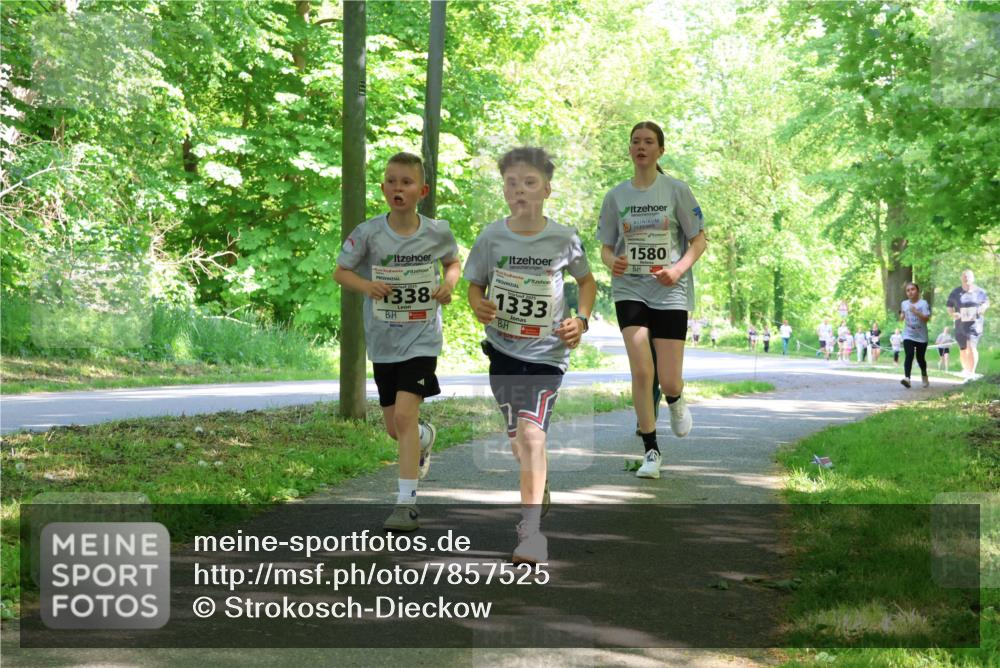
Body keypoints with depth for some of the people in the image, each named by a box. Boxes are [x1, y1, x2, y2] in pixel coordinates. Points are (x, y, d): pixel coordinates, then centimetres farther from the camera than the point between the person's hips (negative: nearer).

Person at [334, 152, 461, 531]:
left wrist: (449, 282, -7)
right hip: (382, 341, 3)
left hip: (421, 338, -2)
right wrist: (365, 285, -19)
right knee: (394, 427, 13)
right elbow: (340, 272, 1)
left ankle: (407, 503, -12)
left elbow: (453, 262, 15)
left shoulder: (437, 232, -6)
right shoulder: (368, 233, -8)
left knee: (404, 414, -18)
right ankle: (425, 438, 51)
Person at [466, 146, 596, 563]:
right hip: (502, 348, 3)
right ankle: (538, 489, 42)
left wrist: (581, 319, -6)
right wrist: (478, 306, -15)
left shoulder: (564, 239, -7)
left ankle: (531, 529, -19)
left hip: (547, 352, -3)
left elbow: (587, 281, 10)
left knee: (531, 432, -19)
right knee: (518, 439, 13)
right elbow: (475, 284, 7)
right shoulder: (491, 237, -5)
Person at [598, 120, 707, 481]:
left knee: (669, 381, -3)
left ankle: (676, 401, 36)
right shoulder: (616, 196, 5)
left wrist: (679, 269, -16)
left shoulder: (677, 190, -1)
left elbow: (699, 240, 2)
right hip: (629, 290, 1)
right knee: (640, 372, -13)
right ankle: (651, 451, 0)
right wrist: (612, 262, -12)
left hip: (670, 291, -1)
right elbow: (606, 247, 11)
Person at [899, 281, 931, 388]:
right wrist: (902, 316, -1)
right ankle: (907, 378, -29)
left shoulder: (923, 303, -7)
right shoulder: (904, 304, 6)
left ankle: (924, 376, 37)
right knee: (909, 355, -18)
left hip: (921, 336, -2)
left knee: (920, 358, 9)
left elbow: (927, 318, -17)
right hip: (908, 335, 2)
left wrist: (916, 312, -29)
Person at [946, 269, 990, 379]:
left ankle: (972, 372, -15)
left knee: (972, 347, -17)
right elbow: (949, 306, 7)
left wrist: (983, 308, -8)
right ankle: (965, 369, 34)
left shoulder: (980, 292, -1)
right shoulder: (955, 293, -1)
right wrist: (952, 314, -13)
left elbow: (986, 302, 13)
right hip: (960, 324, 2)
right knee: (963, 349, 13)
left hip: (975, 324, -2)